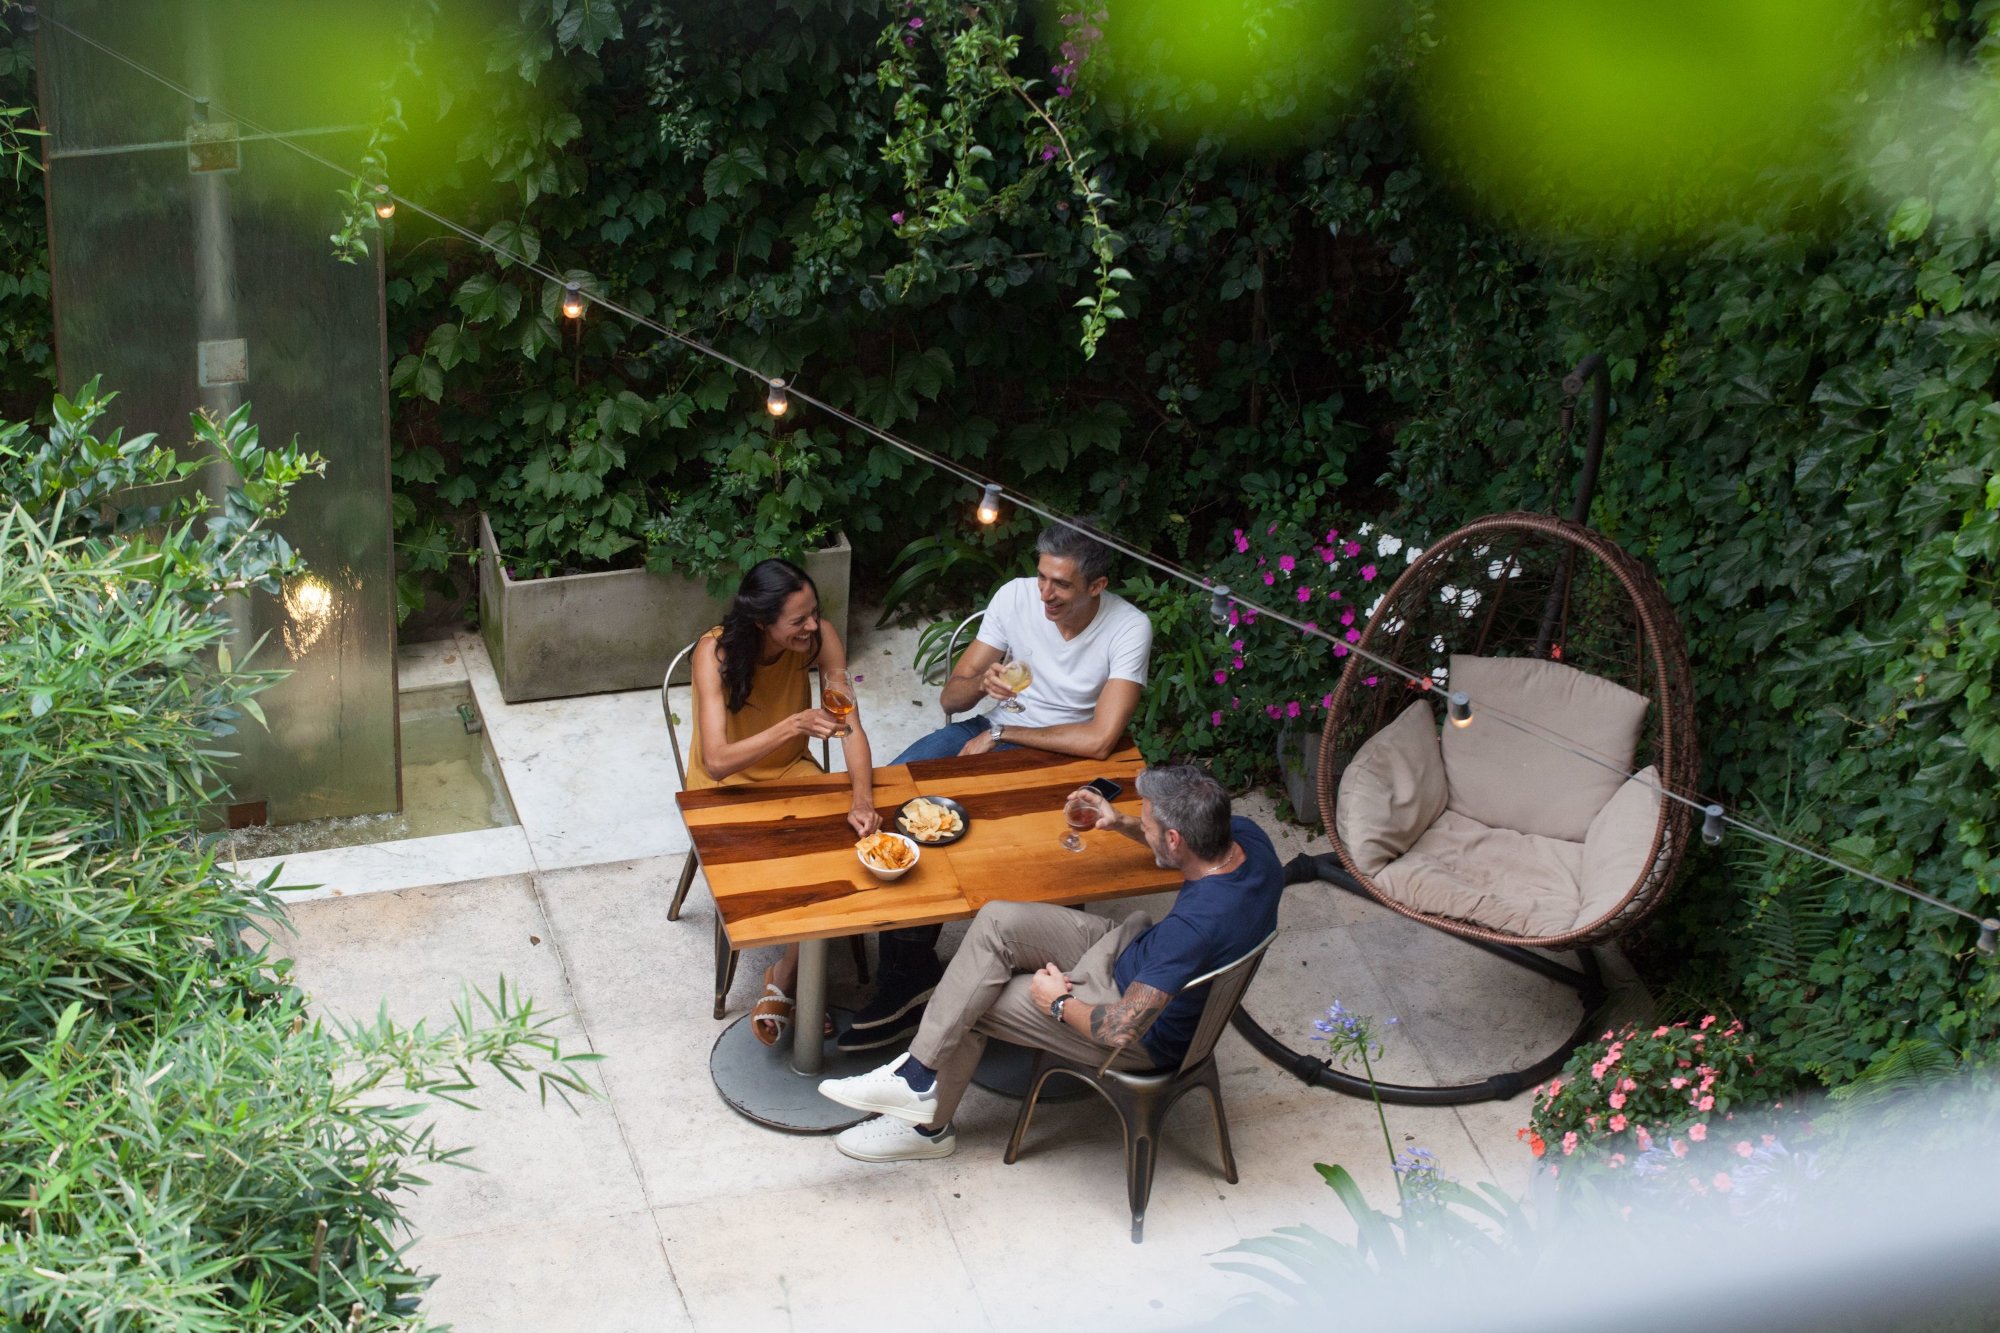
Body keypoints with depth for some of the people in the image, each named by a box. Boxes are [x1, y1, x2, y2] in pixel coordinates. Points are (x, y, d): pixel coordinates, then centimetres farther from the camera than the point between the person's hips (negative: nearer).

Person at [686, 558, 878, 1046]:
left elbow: (851, 728, -19)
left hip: (791, 773, 4)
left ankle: (784, 979, -6)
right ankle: (792, 981, -3)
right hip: (726, 787, -3)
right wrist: (795, 725, -49)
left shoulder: (820, 638, -18)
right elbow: (717, 762, -37)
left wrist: (862, 800, -37)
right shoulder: (715, 653, -28)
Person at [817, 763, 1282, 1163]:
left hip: (1149, 1036, -9)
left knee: (974, 1005, 0)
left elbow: (1120, 1030, -35)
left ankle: (929, 1126, 22)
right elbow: (1189, 843, 12)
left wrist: (1059, 1003, -16)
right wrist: (1124, 825, -5)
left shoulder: (1196, 924, -41)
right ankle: (918, 1072, 2)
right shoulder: (1244, 836, -15)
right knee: (997, 921, -5)